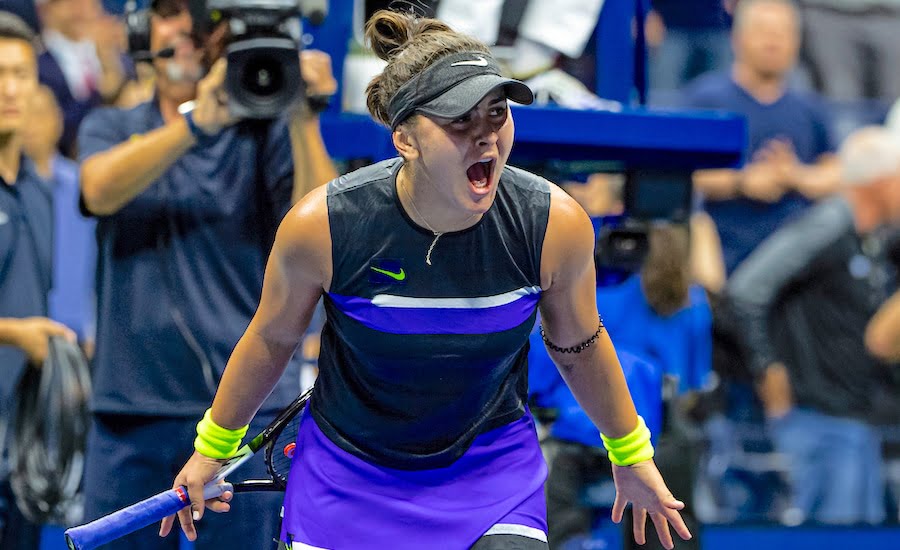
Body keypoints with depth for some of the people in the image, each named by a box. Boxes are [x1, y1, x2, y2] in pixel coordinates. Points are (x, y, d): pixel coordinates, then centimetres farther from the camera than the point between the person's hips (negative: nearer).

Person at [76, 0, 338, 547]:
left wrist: (304, 120, -20)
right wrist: (197, 122, -23)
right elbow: (101, 191, -12)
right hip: (129, 407, 2)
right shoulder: (112, 129, 11)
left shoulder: (265, 133, 3)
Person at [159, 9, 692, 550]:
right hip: (348, 470, 0)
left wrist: (632, 457, 15)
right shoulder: (322, 226, -22)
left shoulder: (557, 225, -19)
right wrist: (213, 448, 10)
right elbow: (273, 338, -2)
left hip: (493, 471, 0)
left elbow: (578, 347, 2)